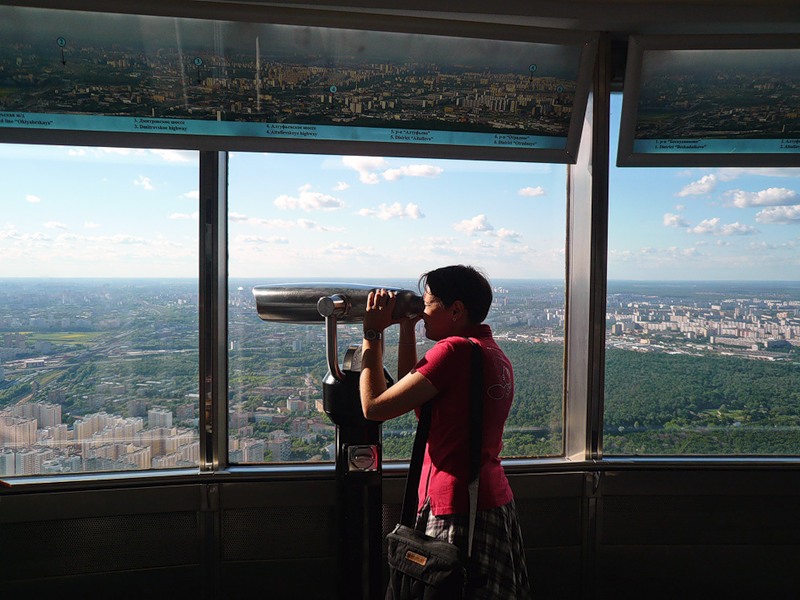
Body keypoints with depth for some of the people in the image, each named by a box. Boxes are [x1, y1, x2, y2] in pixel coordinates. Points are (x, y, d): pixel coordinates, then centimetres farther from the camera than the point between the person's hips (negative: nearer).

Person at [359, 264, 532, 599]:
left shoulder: (454, 349, -19)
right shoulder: (493, 352, 10)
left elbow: (375, 406, -18)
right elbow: (412, 396, 16)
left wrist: (373, 334, -9)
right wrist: (406, 329, 13)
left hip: (457, 511, -9)